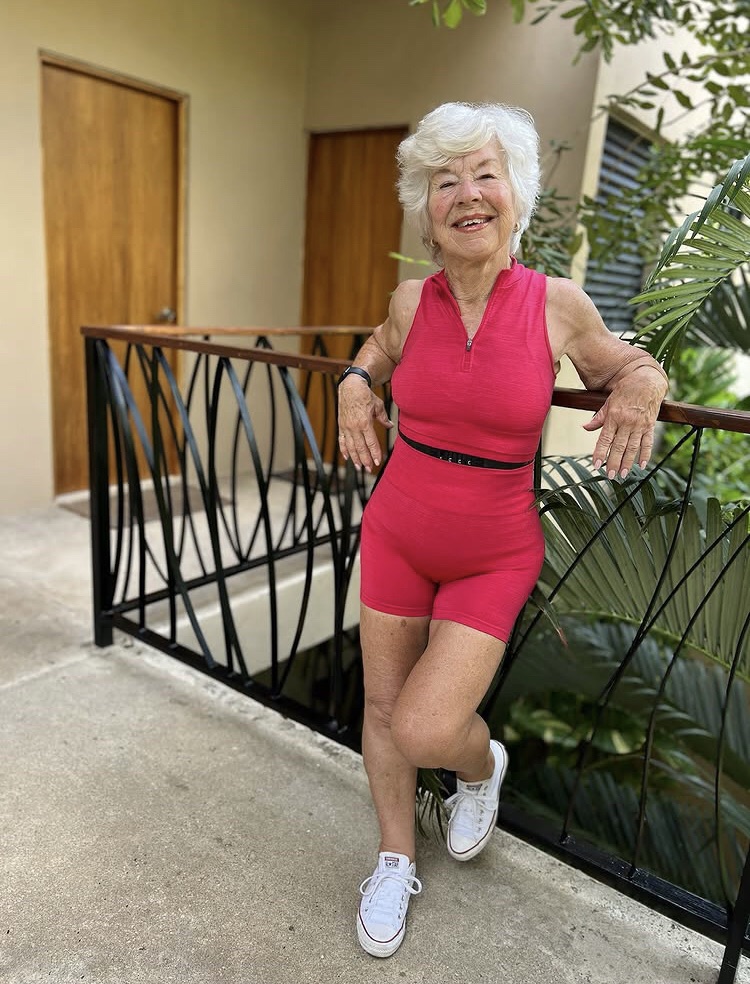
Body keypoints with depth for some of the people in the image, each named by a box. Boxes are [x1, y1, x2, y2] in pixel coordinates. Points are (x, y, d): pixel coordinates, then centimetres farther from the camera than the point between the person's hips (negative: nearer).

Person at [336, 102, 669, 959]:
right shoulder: (412, 299, -4)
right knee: (382, 703, 12)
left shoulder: (557, 304, -10)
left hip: (494, 556, -3)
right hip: (396, 532, 3)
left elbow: (619, 362, 10)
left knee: (423, 731, -11)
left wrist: (642, 383, -12)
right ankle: (395, 862, 39)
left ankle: (481, 764, 30)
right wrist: (356, 385, 2)